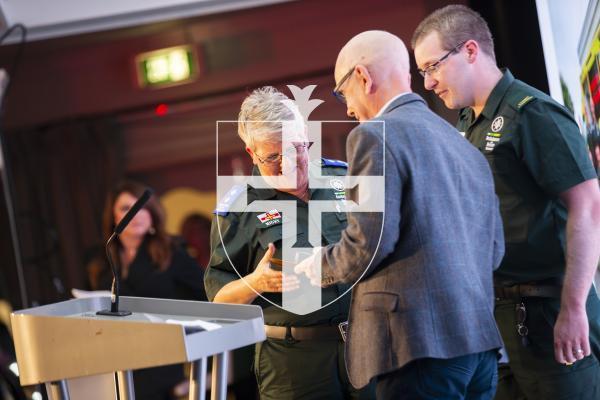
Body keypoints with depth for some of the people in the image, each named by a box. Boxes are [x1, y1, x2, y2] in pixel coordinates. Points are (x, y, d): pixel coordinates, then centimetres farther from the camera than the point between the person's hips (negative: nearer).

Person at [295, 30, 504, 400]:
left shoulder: (376, 136, -7)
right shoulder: (465, 146, 18)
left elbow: (369, 242, -14)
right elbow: (494, 249, 18)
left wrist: (317, 267, 4)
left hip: (422, 343, -8)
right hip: (479, 340, 8)